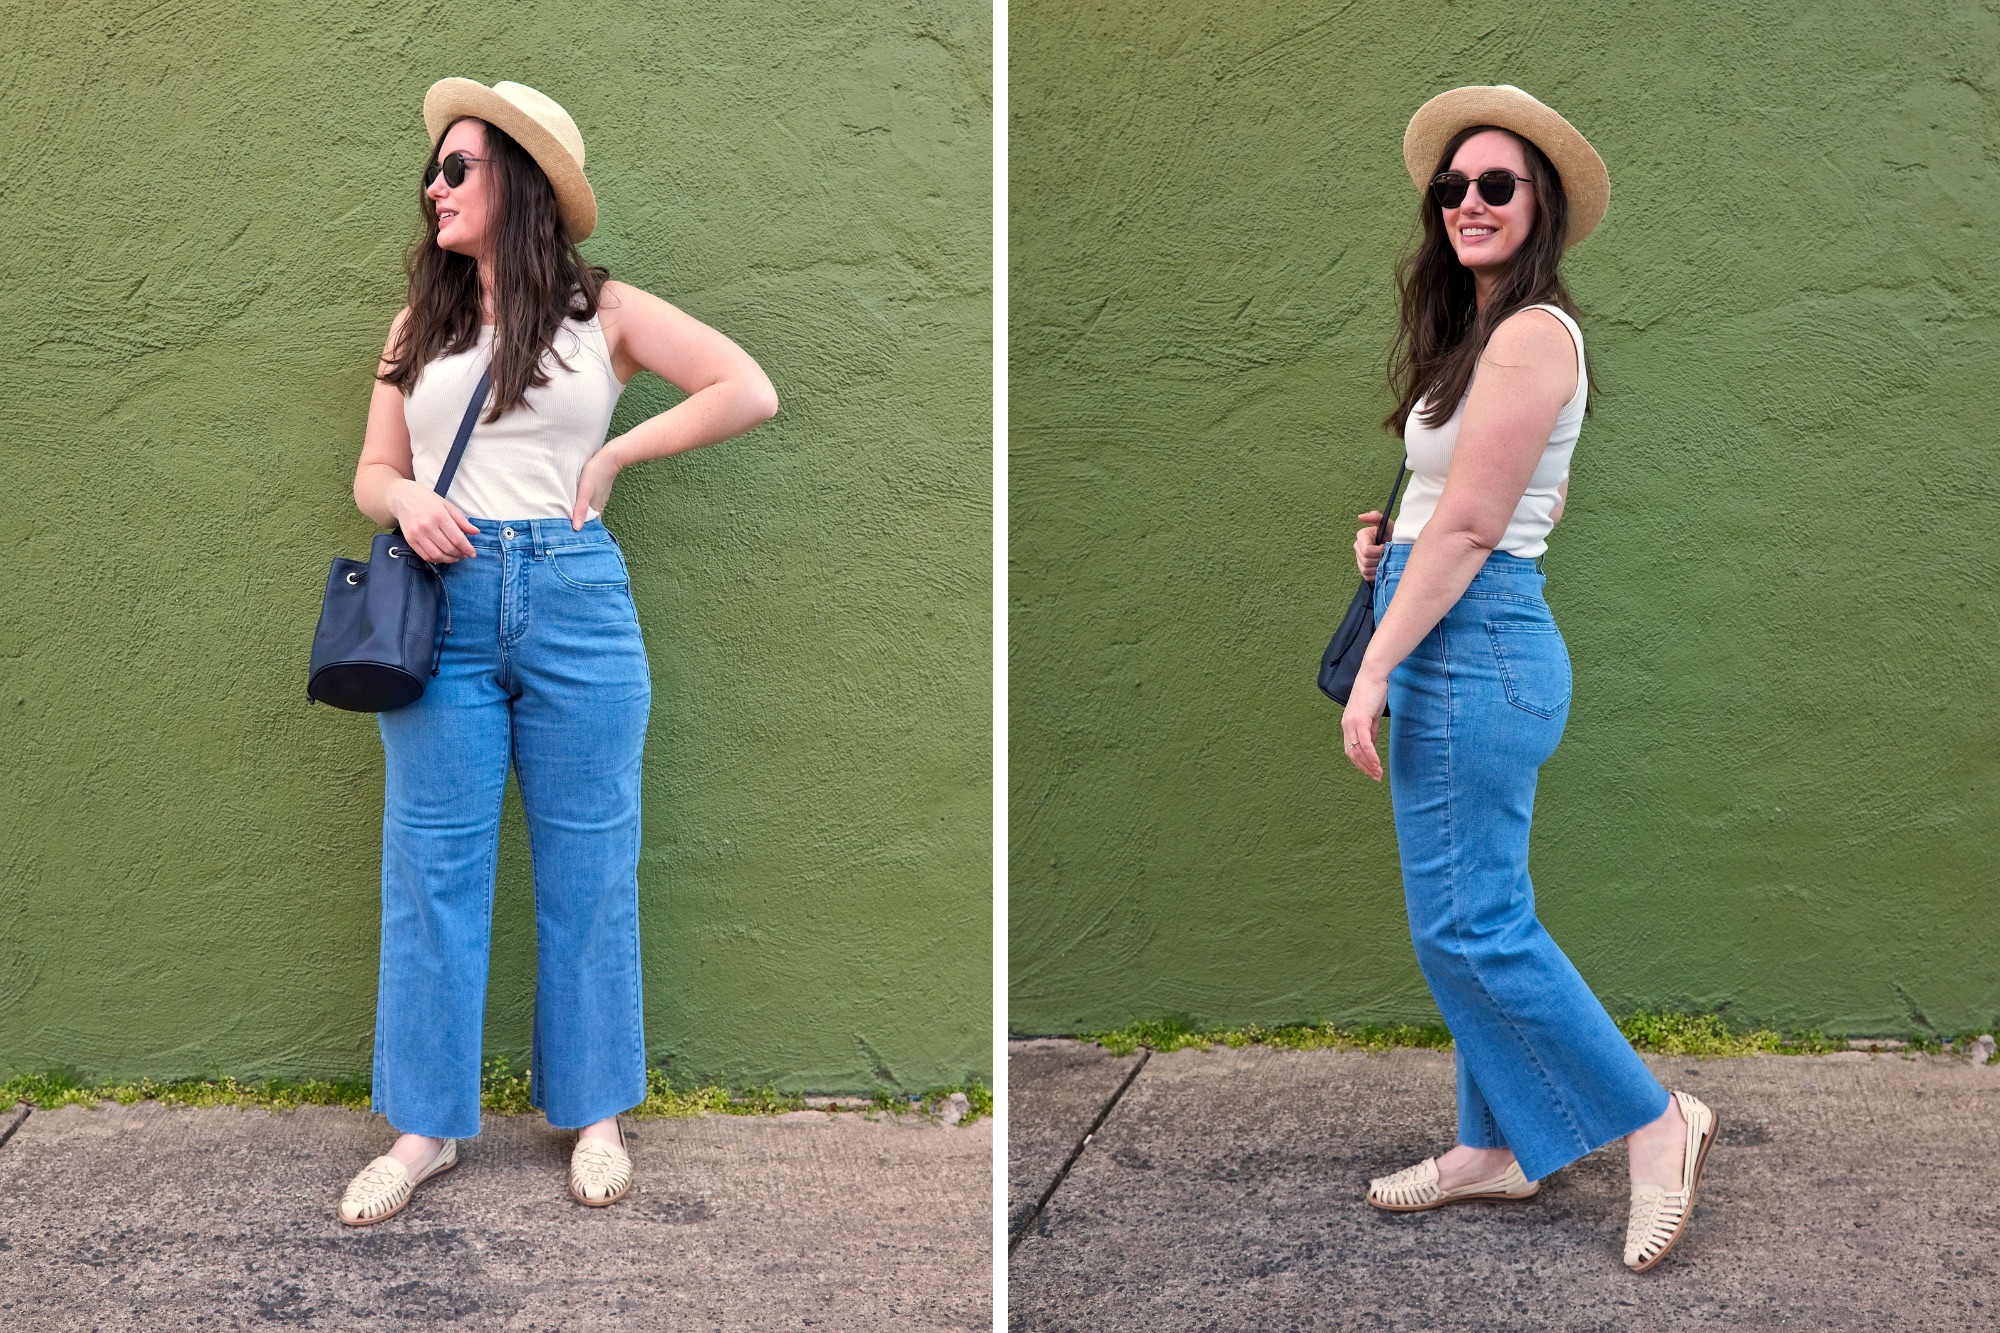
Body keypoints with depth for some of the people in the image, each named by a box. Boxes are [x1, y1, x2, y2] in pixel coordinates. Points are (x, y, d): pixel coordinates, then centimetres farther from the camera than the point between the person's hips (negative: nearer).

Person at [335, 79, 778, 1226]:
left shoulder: (604, 311, 5)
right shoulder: (420, 326, 14)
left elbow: (750, 392, 0)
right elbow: (375, 470, 14)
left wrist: (615, 454, -2)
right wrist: (407, 498, -9)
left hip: (575, 607, -2)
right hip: (445, 606, 2)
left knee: (587, 866, 5)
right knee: (432, 868, 4)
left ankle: (595, 1113, 19)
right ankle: (427, 1125, 16)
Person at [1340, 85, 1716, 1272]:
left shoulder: (1528, 335, -14)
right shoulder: (1488, 332, 16)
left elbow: (1470, 527, -18)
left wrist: (1375, 671, -16)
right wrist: (1393, 542, 9)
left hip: (1470, 642, -10)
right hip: (1467, 643, 10)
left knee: (1471, 926, -6)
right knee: (1465, 919, 14)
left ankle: (1657, 1123, 5)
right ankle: (1501, 1146, 23)